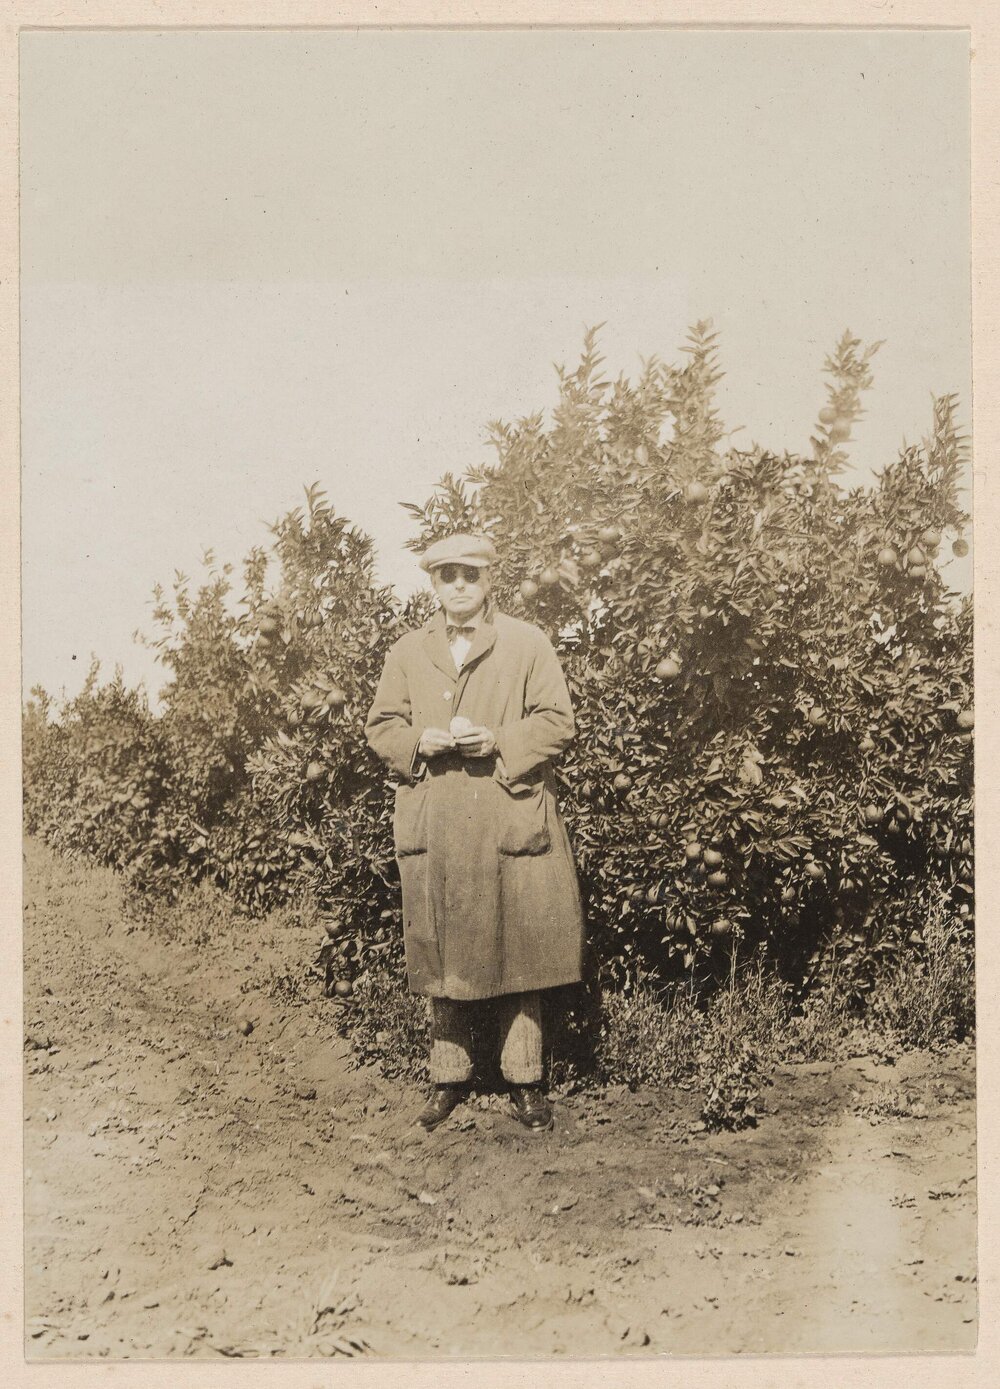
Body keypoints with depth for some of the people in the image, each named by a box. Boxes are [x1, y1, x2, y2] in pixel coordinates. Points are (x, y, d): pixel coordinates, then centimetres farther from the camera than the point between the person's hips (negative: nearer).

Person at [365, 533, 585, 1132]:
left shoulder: (528, 644, 3)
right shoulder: (408, 652, 11)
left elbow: (557, 721, 0)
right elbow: (381, 726, 14)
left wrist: (498, 741, -15)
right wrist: (421, 742, -7)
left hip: (511, 821, -2)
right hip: (436, 829, 2)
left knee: (518, 949, 1)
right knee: (445, 954, 7)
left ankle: (526, 1080, 13)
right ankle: (450, 1077, 20)